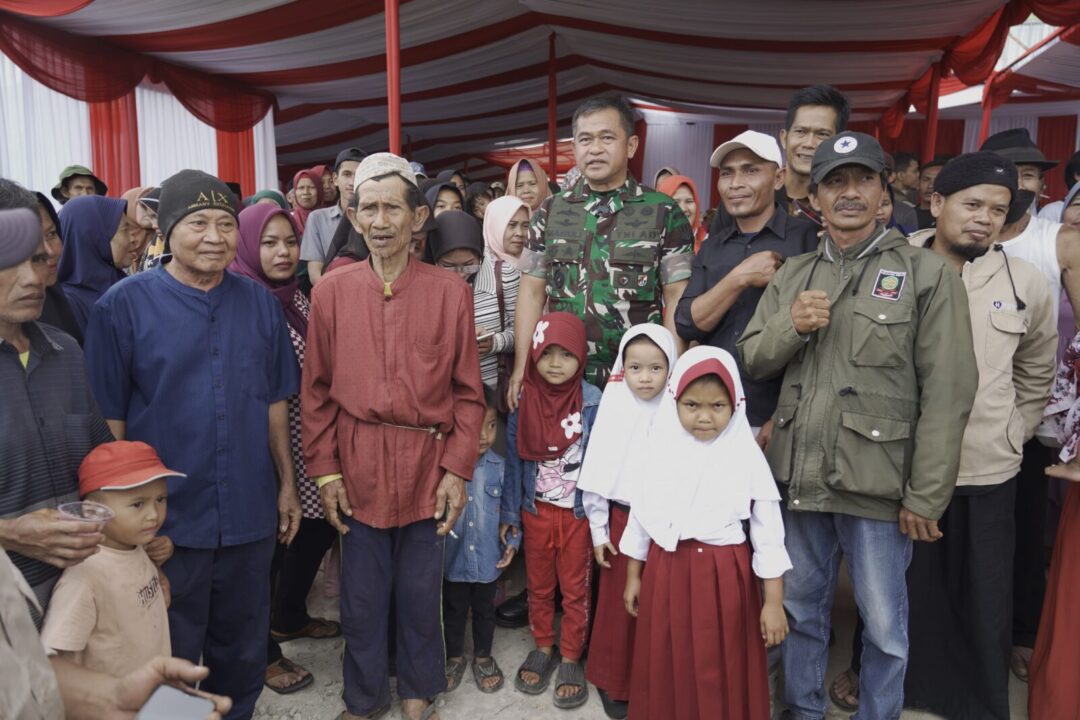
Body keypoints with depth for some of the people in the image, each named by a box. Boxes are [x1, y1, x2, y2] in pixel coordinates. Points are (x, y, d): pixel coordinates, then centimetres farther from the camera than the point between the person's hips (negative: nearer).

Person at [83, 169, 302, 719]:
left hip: (250, 514, 3)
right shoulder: (124, 305, -9)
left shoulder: (260, 303, 2)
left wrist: (287, 483, 8)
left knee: (243, 652, 20)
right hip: (164, 518, -3)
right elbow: (108, 420, -6)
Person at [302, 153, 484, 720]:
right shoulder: (331, 292, 0)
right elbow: (317, 390, 3)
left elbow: (467, 392, -1)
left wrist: (457, 470, -4)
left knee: (420, 590, 14)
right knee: (361, 594, 14)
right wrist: (324, 469, -1)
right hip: (357, 466, 1)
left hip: (427, 466, 0)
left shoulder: (450, 292, -3)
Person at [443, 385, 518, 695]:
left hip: (488, 557, 2)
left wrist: (512, 540, -7)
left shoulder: (499, 467, -9)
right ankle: (454, 657, 43)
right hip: (453, 557, -1)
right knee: (453, 611, 20)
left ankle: (483, 657, 43)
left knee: (484, 610, 21)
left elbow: (509, 507, 1)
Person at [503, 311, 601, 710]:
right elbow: (514, 459, 0)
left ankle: (571, 657, 31)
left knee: (576, 590, 13)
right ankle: (544, 647, 39)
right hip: (536, 510, 2)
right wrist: (511, 514, 2)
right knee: (538, 586, 19)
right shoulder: (523, 401, -7)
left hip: (578, 512, -2)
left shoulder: (593, 401, -14)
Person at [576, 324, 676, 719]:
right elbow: (596, 476, -2)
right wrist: (598, 531, -1)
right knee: (619, 604, 10)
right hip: (622, 520, 0)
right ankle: (614, 681, 27)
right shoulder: (613, 411, -6)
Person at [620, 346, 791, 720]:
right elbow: (641, 516, 8)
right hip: (667, 574, 3)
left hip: (724, 577, -2)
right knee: (666, 670, 14)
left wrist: (774, 602, -6)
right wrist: (633, 577, 13)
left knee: (721, 674, 8)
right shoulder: (662, 452, -1)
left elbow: (769, 534, -6)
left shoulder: (747, 457, -9)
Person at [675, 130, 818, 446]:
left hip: (775, 421, -4)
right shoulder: (713, 245, 8)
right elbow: (686, 325, -2)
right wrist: (740, 278, -14)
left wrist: (785, 416, -12)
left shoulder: (808, 239, -6)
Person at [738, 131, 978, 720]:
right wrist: (791, 326, -11)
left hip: (877, 484, -4)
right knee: (800, 609, 18)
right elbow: (751, 361, 9)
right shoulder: (792, 275, 10)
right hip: (798, 475, 4)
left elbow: (947, 394, -8)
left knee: (884, 624, 11)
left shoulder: (927, 273, -4)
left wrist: (925, 496, -11)